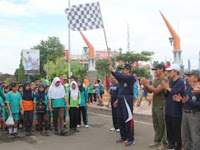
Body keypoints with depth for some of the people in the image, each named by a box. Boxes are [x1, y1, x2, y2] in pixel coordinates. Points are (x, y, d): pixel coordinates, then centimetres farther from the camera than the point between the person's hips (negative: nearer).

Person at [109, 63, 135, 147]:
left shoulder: (131, 78, -9)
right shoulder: (122, 78, 12)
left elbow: (122, 76, -24)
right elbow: (116, 76, -1)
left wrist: (113, 70, -20)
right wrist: (111, 66, -10)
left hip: (127, 100, -8)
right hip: (120, 99, 8)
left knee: (128, 119, -5)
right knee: (120, 119, 12)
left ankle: (131, 139, 3)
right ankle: (123, 137, 24)